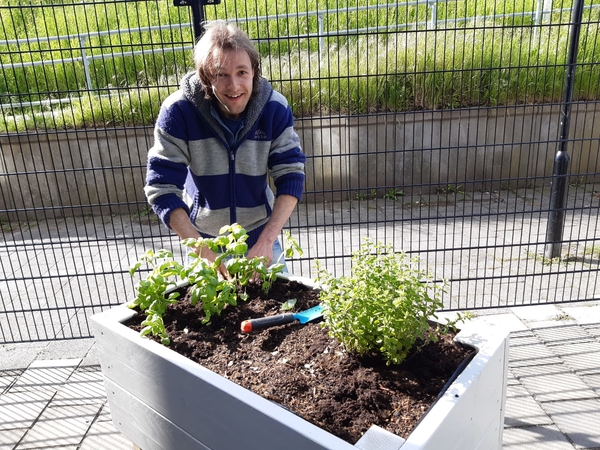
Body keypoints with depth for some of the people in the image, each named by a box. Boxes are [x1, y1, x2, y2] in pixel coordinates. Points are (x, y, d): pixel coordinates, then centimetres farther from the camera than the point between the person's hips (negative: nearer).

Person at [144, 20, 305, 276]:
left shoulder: (274, 108, -18)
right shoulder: (178, 111, -23)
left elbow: (291, 176, -18)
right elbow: (162, 187, -24)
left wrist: (265, 242, -30)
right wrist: (205, 252, -33)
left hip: (261, 234, 1)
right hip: (204, 237, 0)